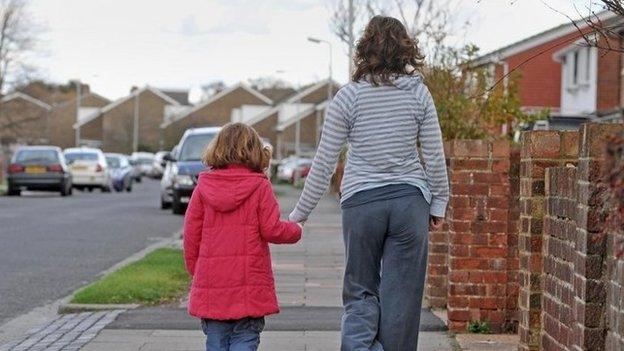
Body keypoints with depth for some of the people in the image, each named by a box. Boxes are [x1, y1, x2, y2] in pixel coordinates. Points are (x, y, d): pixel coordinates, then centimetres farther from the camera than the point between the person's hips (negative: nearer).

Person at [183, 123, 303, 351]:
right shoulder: (260, 186, -6)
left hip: (211, 281, 3)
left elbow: (191, 233, 4)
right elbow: (271, 229, -9)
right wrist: (295, 230, 11)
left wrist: (194, 269, 16)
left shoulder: (204, 187, 2)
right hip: (249, 281, -3)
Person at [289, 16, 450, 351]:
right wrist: (438, 204, 14)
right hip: (409, 200, 1)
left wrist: (300, 212, 6)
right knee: (400, 297, 6)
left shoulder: (348, 96, -3)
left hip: (361, 202, -1)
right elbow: (435, 157, 2)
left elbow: (324, 163, -2)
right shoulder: (418, 93, 0)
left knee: (360, 289, 10)